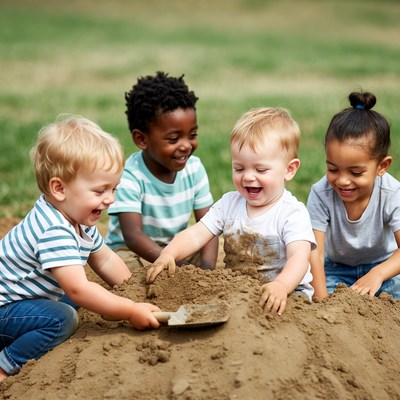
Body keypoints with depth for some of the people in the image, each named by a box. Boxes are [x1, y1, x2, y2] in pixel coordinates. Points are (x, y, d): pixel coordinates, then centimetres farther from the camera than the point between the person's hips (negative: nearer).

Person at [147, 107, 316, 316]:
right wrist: (169, 253, -22)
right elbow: (195, 235, 0)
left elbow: (299, 256, -27)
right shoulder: (229, 203, 6)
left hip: (287, 293, -4)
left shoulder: (292, 213, -12)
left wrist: (281, 286, -49)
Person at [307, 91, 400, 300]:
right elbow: (315, 253, -27)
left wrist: (378, 273, -49)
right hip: (336, 268, 0)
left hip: (382, 265, 1)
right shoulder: (321, 194, -27)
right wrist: (321, 300, -36)